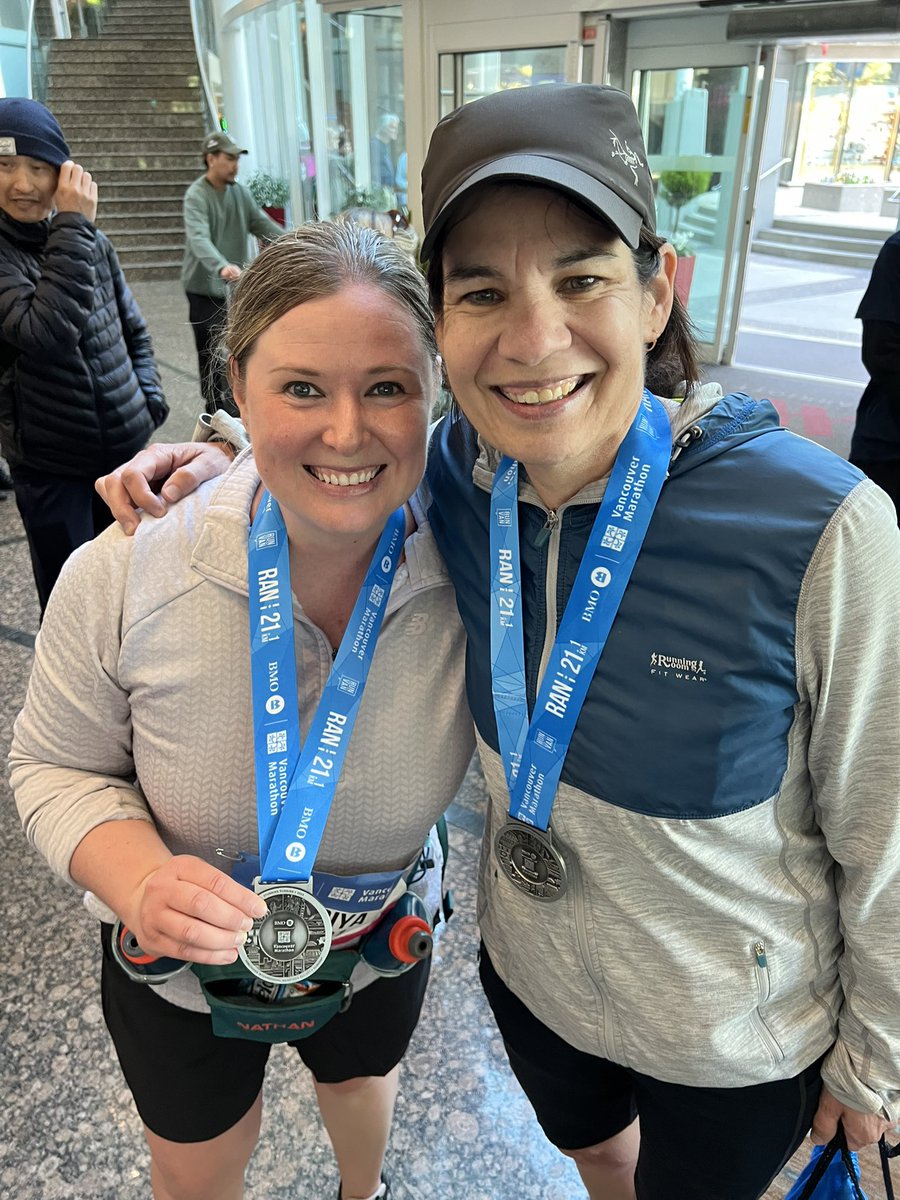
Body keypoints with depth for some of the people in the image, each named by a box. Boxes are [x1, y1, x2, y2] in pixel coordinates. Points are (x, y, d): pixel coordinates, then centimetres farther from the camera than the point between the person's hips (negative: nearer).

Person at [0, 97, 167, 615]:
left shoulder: (91, 239, 5)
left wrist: (148, 400, 2)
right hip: (48, 462, -4)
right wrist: (72, 229, -22)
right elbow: (46, 333, -27)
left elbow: (134, 330, 15)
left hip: (122, 450, 5)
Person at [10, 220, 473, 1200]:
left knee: (361, 1081, 37)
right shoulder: (125, 576, -30)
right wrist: (141, 880, -34)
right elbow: (57, 767, -15)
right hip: (179, 963, -1)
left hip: (381, 944, 2)